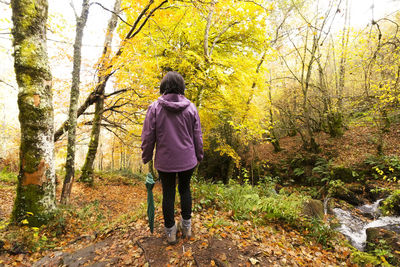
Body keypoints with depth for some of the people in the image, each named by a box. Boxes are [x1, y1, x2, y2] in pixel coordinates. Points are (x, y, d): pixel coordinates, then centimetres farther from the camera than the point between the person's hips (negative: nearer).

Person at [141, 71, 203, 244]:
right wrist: (199, 156, 14)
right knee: (185, 189, 20)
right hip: (187, 160, 2)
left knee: (168, 193, 14)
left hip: (165, 161, -1)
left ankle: (170, 231, 31)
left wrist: (146, 157, 9)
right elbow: (197, 136, 1)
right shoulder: (191, 107, -5)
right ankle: (186, 226, 35)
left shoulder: (155, 107, -10)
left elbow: (148, 137, -6)